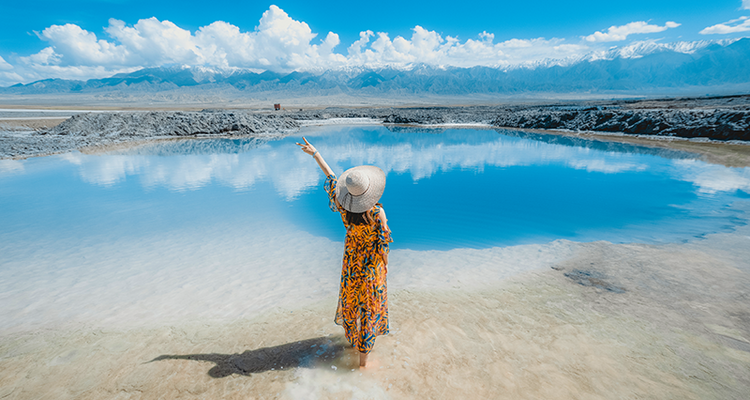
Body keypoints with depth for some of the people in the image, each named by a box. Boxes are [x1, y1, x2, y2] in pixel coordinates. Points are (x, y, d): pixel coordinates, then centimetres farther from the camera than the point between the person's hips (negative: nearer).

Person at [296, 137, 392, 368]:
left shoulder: (342, 206, -20)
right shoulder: (377, 213, -29)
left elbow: (330, 176, -9)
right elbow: (383, 241, -17)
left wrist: (314, 153, 5)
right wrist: (385, 263, 2)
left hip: (351, 259, 4)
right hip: (373, 262, -3)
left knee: (351, 296, 26)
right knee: (370, 305, 11)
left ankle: (353, 337, 50)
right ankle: (363, 356, 23)